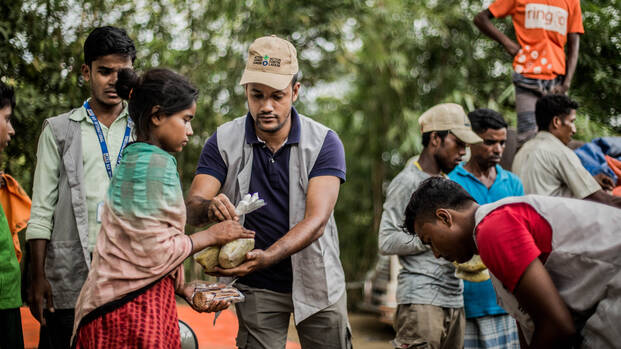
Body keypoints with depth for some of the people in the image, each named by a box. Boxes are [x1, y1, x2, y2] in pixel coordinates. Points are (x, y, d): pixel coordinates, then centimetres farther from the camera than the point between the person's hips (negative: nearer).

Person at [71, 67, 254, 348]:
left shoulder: (132, 158, 15)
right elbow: (154, 250, -19)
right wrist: (212, 235, -6)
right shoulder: (156, 162, -14)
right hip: (137, 309, -9)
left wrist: (184, 289, 10)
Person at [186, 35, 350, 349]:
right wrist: (209, 207, -40)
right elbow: (192, 207, -14)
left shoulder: (324, 143, -12)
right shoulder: (223, 142, -7)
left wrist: (265, 257, -39)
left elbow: (316, 221, -22)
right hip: (256, 288, 0)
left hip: (316, 280, 0)